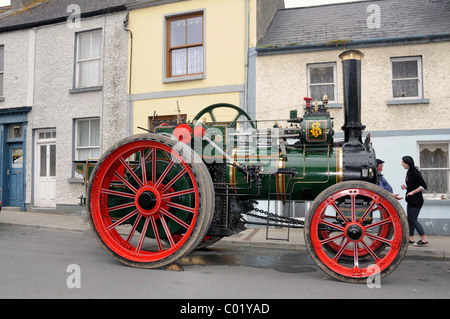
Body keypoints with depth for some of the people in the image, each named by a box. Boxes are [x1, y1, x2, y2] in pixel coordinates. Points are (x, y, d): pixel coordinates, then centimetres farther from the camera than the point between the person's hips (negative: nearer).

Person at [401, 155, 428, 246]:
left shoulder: (415, 173, -17)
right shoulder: (409, 173, 11)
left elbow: (424, 186, -18)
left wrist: (412, 192, -17)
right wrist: (405, 187, 3)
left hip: (416, 200, -9)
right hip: (411, 200, 10)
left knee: (413, 220, -7)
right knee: (410, 219, 11)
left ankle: (424, 239, 0)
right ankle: (411, 239, 18)